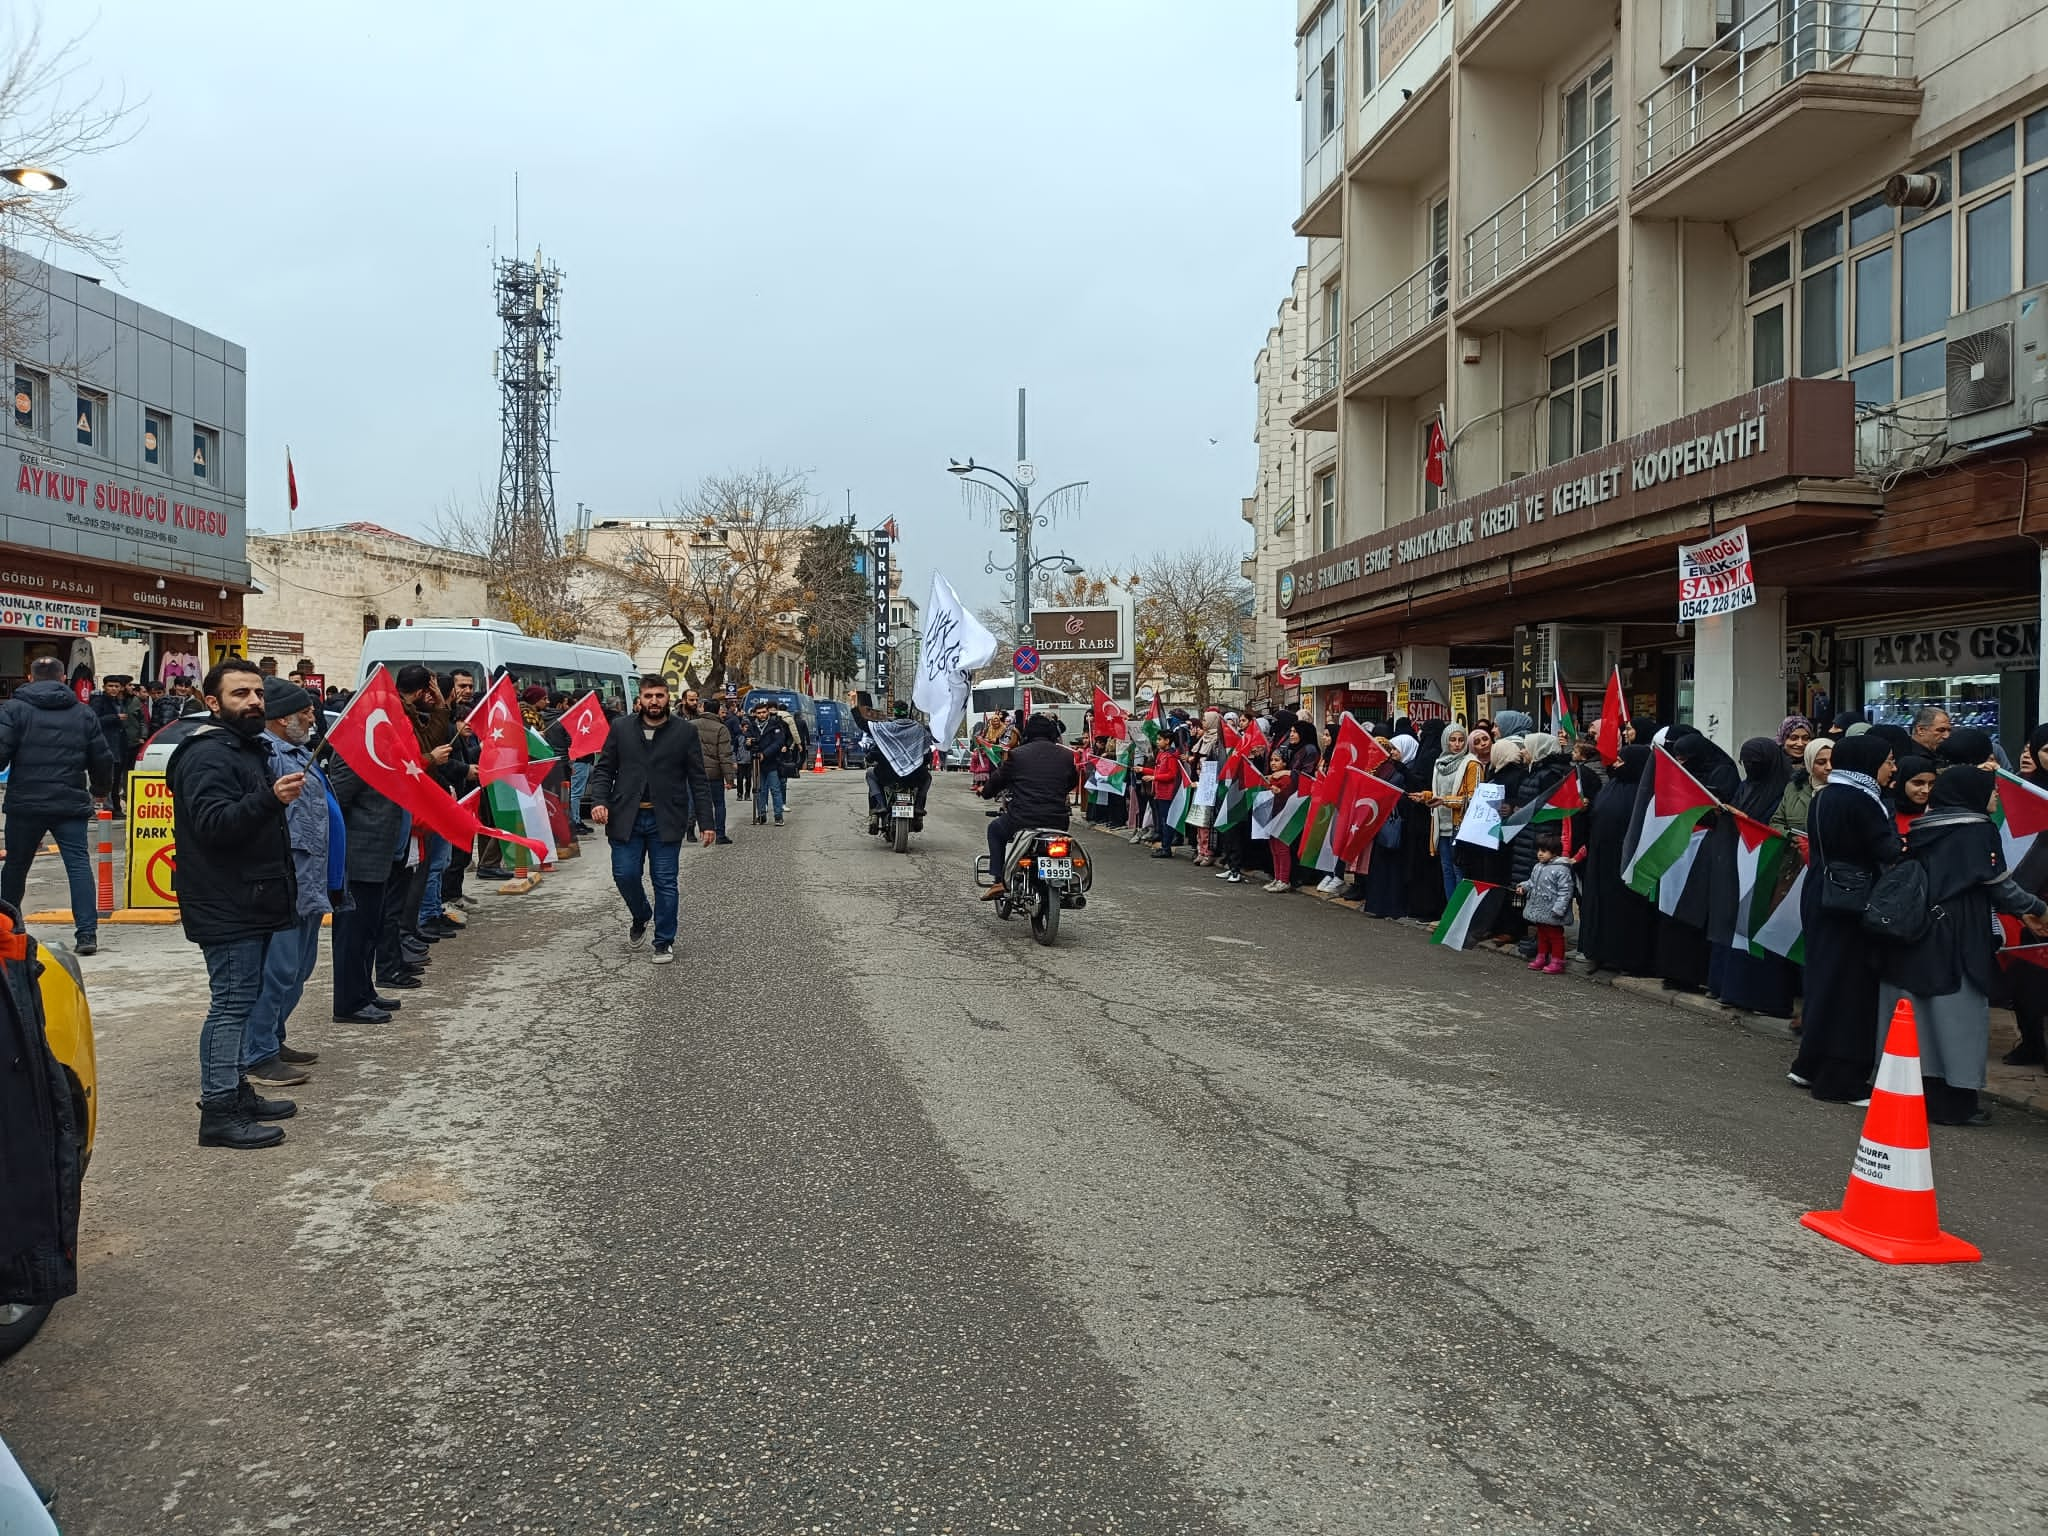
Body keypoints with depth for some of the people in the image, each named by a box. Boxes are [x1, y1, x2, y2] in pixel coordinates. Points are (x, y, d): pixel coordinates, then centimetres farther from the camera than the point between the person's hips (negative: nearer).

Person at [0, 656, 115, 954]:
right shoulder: (83, 714, 8)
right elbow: (103, 759, 13)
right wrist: (102, 789, 30)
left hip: (25, 805, -1)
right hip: (71, 805, 1)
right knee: (79, 864, -3)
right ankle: (87, 933, -12)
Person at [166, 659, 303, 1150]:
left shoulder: (247, 749, 18)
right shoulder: (208, 756, -15)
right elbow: (214, 823, -29)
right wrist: (270, 798, -41)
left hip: (251, 903, 10)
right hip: (227, 910, -10)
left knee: (238, 1001, 16)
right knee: (231, 1003, -9)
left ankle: (234, 1092, 25)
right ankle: (219, 1112, -6)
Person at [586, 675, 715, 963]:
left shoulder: (685, 732, 2)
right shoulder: (620, 728, 7)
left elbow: (698, 779, 2)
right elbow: (604, 768, 9)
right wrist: (599, 801, -9)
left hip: (665, 820, -1)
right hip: (626, 818, 2)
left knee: (665, 882, 1)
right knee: (625, 874, 1)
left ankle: (664, 942, 14)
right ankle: (640, 918, 31)